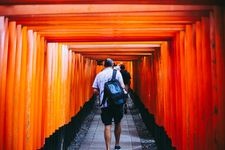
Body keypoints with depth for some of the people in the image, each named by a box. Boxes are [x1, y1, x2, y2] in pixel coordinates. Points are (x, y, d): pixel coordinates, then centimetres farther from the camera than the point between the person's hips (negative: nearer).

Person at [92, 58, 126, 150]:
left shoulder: (99, 75, 7)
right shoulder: (116, 72, 1)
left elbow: (95, 91, 2)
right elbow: (122, 86, -7)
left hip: (104, 104, 1)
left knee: (107, 126, 3)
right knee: (117, 123, 18)